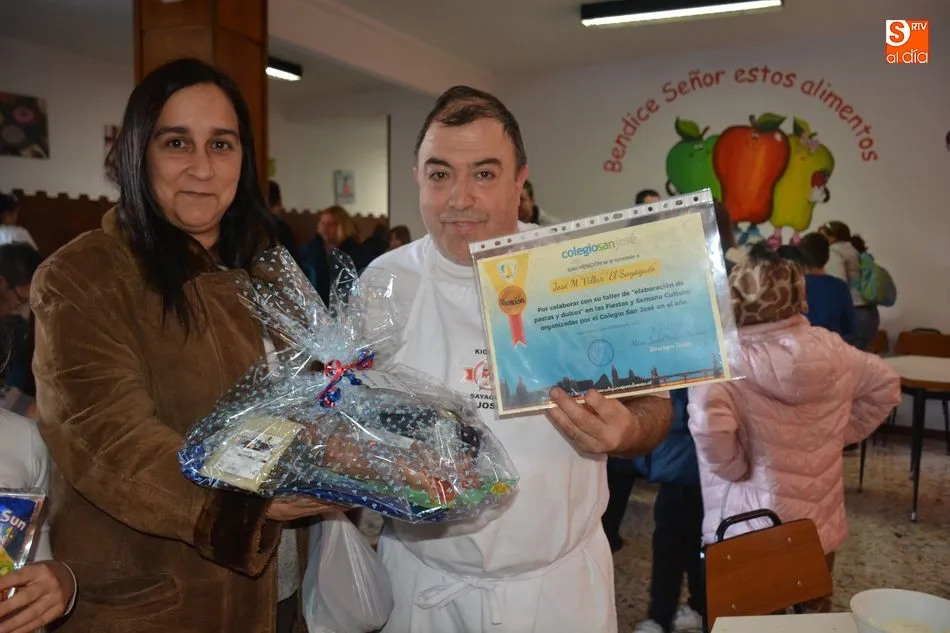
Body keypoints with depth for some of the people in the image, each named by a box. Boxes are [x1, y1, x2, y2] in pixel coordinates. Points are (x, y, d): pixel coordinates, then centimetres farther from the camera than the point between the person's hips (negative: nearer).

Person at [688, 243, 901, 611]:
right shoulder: (830, 348, -3)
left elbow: (708, 422, -37)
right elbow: (885, 385, 12)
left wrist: (734, 469, -19)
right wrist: (842, 434, 13)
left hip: (749, 535, -5)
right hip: (820, 526, 5)